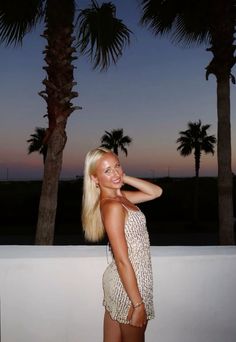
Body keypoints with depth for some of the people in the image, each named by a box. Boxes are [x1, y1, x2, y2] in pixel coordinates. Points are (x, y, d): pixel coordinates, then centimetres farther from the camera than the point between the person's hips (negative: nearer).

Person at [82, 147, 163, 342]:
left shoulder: (120, 196, 2)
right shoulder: (112, 206, -24)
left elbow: (156, 192, 8)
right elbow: (123, 260, -24)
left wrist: (124, 178, -2)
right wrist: (138, 304, -19)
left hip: (118, 280, 8)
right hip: (129, 284, -8)